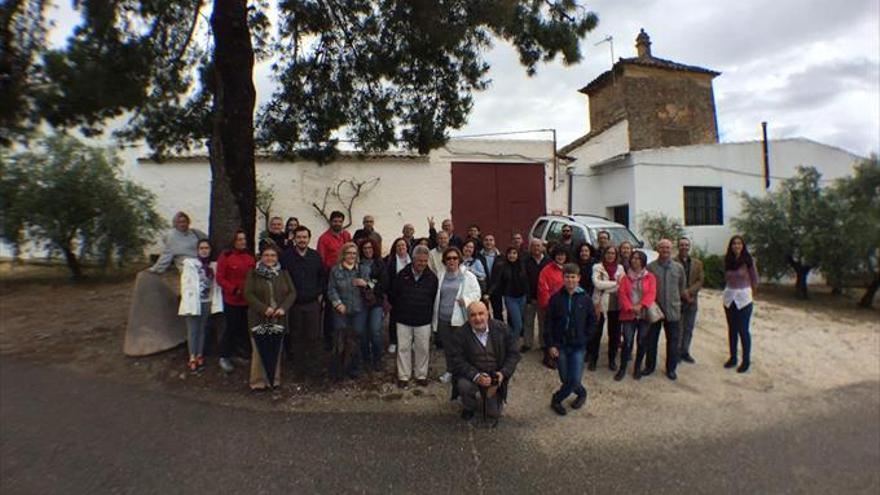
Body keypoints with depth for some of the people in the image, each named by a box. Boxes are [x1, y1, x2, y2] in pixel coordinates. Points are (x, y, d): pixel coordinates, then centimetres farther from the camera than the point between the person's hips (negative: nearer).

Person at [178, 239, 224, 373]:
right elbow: (186, 284, -6)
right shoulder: (190, 263, 0)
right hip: (193, 302, -3)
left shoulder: (214, 265, 9)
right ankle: (192, 358, 2)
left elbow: (216, 285, 5)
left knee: (202, 330, 10)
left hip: (207, 302, 3)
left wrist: (216, 303, -2)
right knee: (193, 330, -2)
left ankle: (199, 356, 18)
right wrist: (188, 303, -13)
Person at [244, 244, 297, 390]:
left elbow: (292, 292, 4)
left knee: (276, 351, 8)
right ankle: (259, 381, 14)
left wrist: (283, 308, -12)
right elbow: (248, 294, -7)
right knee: (261, 351, 1)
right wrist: (264, 308, -18)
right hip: (259, 319, -2)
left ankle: (274, 380, 20)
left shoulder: (283, 273, 7)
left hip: (279, 319, 2)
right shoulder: (253, 273, 1)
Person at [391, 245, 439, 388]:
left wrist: (429, 314, 6)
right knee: (403, 348, 6)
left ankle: (421, 375, 23)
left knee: (423, 349, 8)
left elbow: (435, 298, 6)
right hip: (403, 320, 0)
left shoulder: (432, 277, -3)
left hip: (424, 321, 0)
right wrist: (398, 312, 11)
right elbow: (393, 296, 6)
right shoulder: (401, 275, -4)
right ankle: (403, 376, 19)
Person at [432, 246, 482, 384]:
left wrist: (466, 299, -22)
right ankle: (449, 371, 32)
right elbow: (436, 295, 15)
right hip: (443, 317, 4)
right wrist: (435, 317, 14)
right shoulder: (440, 275, 10)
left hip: (460, 318, -4)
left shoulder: (468, 276, -3)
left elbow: (476, 293, -3)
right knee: (446, 346, 15)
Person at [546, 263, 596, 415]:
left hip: (578, 346, 0)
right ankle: (581, 393, 38)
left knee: (574, 380, -4)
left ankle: (556, 400, 22)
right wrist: (550, 345, -6)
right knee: (565, 379, 7)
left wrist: (584, 338, -1)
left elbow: (592, 322, 8)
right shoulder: (556, 298, -5)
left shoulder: (585, 299, -3)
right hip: (559, 345, 0)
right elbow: (549, 323, -2)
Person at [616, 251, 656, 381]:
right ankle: (622, 368, 6)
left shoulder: (650, 277, 6)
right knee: (627, 342, -5)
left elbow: (651, 293, -5)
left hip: (644, 314, 0)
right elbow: (622, 294, -1)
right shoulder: (626, 277, 8)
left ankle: (637, 368, 23)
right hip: (628, 314, 0)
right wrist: (630, 307, -15)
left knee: (642, 342, 7)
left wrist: (641, 306, -17)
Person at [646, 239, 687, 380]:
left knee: (673, 341, 9)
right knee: (651, 339, 9)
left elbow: (682, 286, 13)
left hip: (673, 310, 2)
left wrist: (676, 299, 12)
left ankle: (671, 368, 24)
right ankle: (649, 366, 25)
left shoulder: (678, 267, 2)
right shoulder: (650, 267, -5)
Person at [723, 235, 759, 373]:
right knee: (732, 329, 12)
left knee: (743, 330, 0)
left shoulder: (748, 260, -9)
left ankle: (746, 361, 12)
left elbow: (755, 280, -1)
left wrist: (752, 294, 7)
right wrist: (729, 290, 4)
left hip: (744, 297, -4)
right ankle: (733, 358, 22)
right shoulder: (728, 261, 3)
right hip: (729, 297, 4)